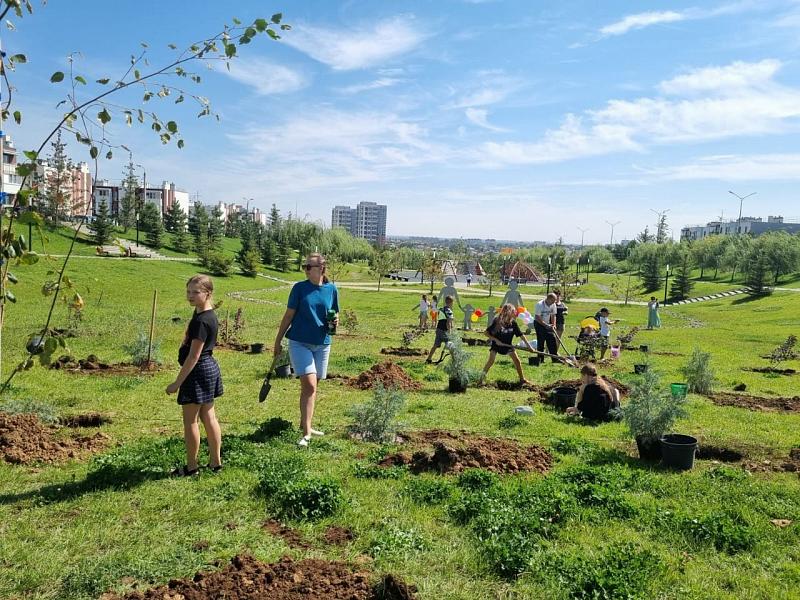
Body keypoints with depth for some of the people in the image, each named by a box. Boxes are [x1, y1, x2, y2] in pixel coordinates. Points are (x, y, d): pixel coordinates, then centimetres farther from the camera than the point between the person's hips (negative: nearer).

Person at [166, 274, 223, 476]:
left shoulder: (201, 320, -22)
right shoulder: (208, 314, 9)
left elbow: (194, 356, -22)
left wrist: (177, 382, -19)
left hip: (198, 372, -10)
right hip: (209, 369, 10)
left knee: (190, 420, 2)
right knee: (209, 417, 14)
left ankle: (191, 466, 14)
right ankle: (215, 462, 22)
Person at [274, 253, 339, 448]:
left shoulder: (331, 289, 3)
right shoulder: (299, 288, -4)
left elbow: (334, 315, 14)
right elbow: (288, 315, 0)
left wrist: (335, 321, -10)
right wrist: (278, 341, 1)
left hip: (322, 344, 3)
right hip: (300, 342, -3)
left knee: (311, 387, 13)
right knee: (309, 385, -13)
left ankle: (305, 424, 29)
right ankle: (306, 433, -10)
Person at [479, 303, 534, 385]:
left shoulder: (513, 323, -14)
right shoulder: (497, 322, -24)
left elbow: (521, 335, -8)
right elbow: (487, 333, -17)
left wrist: (529, 346, -10)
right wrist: (496, 340, -26)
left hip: (508, 345, 4)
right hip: (496, 344, -4)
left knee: (517, 360, 3)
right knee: (491, 360, -17)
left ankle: (522, 379, 18)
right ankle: (482, 378, -7)